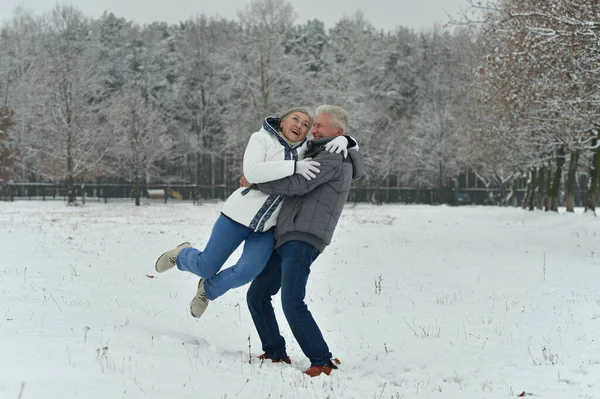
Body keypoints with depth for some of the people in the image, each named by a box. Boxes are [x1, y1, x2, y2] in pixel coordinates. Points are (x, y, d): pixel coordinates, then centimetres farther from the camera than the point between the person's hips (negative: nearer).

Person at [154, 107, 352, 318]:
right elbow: (252, 172, -23)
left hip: (269, 226, 4)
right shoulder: (262, 138, -6)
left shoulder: (307, 152, 6)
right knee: (205, 267, 2)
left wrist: (341, 140, -13)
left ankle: (207, 289, 17)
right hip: (241, 213, -3)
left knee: (246, 273, -15)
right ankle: (182, 254, 39)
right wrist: (294, 166, -31)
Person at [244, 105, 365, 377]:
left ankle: (322, 361, -11)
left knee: (292, 304, -19)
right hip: (285, 240, 10)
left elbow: (297, 185, -15)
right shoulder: (319, 155, 26)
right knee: (257, 296, 11)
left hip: (303, 242, -10)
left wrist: (255, 181, -6)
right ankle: (275, 352, 20)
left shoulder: (333, 158, -7)